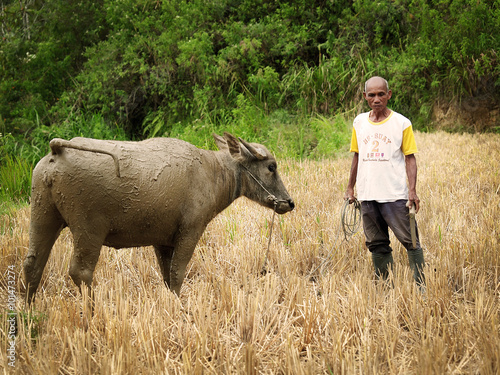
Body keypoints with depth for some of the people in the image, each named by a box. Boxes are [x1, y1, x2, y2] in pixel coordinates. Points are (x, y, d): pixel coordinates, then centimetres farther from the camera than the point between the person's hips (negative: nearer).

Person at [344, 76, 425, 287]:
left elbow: (410, 158, -1)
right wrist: (350, 188, 19)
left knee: (410, 241, -7)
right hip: (367, 196, 4)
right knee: (377, 245, 11)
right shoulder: (359, 122, 9)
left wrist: (412, 190, -11)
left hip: (395, 195, -4)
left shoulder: (401, 123, -2)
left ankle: (421, 287, -3)